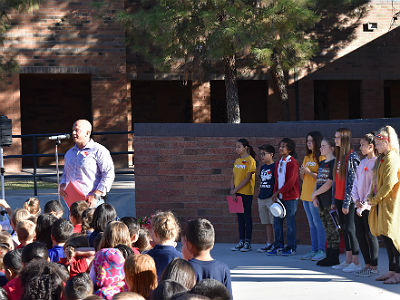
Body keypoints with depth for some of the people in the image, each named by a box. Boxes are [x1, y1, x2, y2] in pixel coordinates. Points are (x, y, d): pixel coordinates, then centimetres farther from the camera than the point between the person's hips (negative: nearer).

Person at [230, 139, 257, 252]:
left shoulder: (250, 160, -9)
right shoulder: (237, 161, 15)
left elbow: (247, 178, -14)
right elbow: (233, 176, 14)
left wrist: (236, 189, -15)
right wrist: (232, 190, -1)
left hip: (246, 193, -7)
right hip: (237, 193, 7)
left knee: (247, 216, -2)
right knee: (240, 217, 9)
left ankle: (248, 243, 1)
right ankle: (241, 241, 14)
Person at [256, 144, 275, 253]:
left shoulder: (275, 167, -7)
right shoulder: (262, 168, 16)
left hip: (271, 198, -8)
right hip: (262, 198, 8)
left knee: (274, 222, -6)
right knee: (267, 223, 10)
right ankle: (269, 243, 15)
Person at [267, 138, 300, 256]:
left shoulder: (293, 163, -9)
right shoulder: (278, 163, 15)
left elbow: (291, 181, -16)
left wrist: (279, 192, -14)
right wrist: (275, 195, 6)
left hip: (290, 197, -8)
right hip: (280, 197, 8)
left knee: (290, 222, -2)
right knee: (277, 221, 8)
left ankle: (291, 248, 4)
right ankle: (278, 246, 15)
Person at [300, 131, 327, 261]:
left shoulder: (321, 157, -10)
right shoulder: (307, 157, 16)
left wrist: (309, 172, -20)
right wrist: (302, 172, -1)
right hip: (306, 195, 9)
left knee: (318, 223, -8)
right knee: (312, 225, 12)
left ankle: (321, 250, -6)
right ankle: (314, 250, 15)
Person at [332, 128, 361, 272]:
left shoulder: (352, 157, -13)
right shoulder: (339, 157, 15)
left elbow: (351, 181, -16)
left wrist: (346, 202, -18)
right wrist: (335, 201, 16)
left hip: (348, 199, -9)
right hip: (339, 198, 9)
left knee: (349, 229, -6)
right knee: (344, 229, 10)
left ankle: (356, 262, -2)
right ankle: (348, 260, 15)